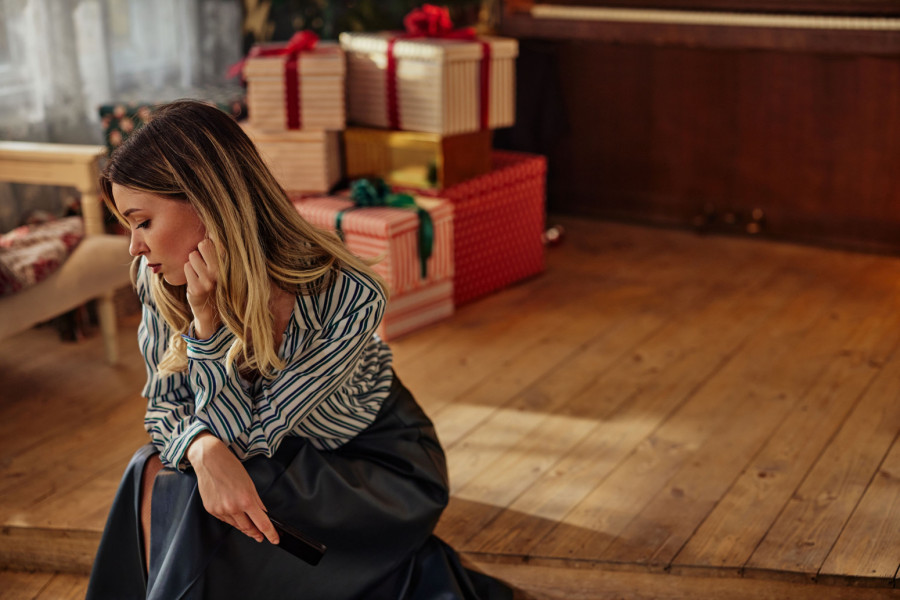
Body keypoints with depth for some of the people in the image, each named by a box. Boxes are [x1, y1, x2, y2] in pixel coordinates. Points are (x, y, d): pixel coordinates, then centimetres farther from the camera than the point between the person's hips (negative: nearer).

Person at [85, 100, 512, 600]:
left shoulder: (349, 298, -31)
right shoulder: (159, 279, -15)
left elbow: (246, 438, -23)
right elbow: (164, 403, -7)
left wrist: (207, 322, -36)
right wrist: (204, 449, -31)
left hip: (383, 467, -6)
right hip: (290, 461, 6)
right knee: (153, 474, -22)